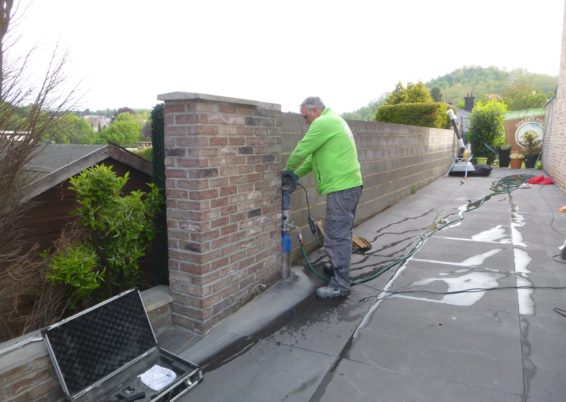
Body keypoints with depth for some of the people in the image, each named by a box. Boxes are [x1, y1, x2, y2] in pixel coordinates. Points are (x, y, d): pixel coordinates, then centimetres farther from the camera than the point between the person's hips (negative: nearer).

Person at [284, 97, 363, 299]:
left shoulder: (323, 123, -12)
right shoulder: (333, 120, 22)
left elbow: (302, 150, -10)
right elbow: (314, 155, 23)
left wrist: (288, 170, 8)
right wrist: (296, 175, 20)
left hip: (341, 187, -11)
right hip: (350, 184, 11)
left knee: (336, 237, -6)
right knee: (342, 233, 20)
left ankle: (340, 285, -1)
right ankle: (340, 268, 33)